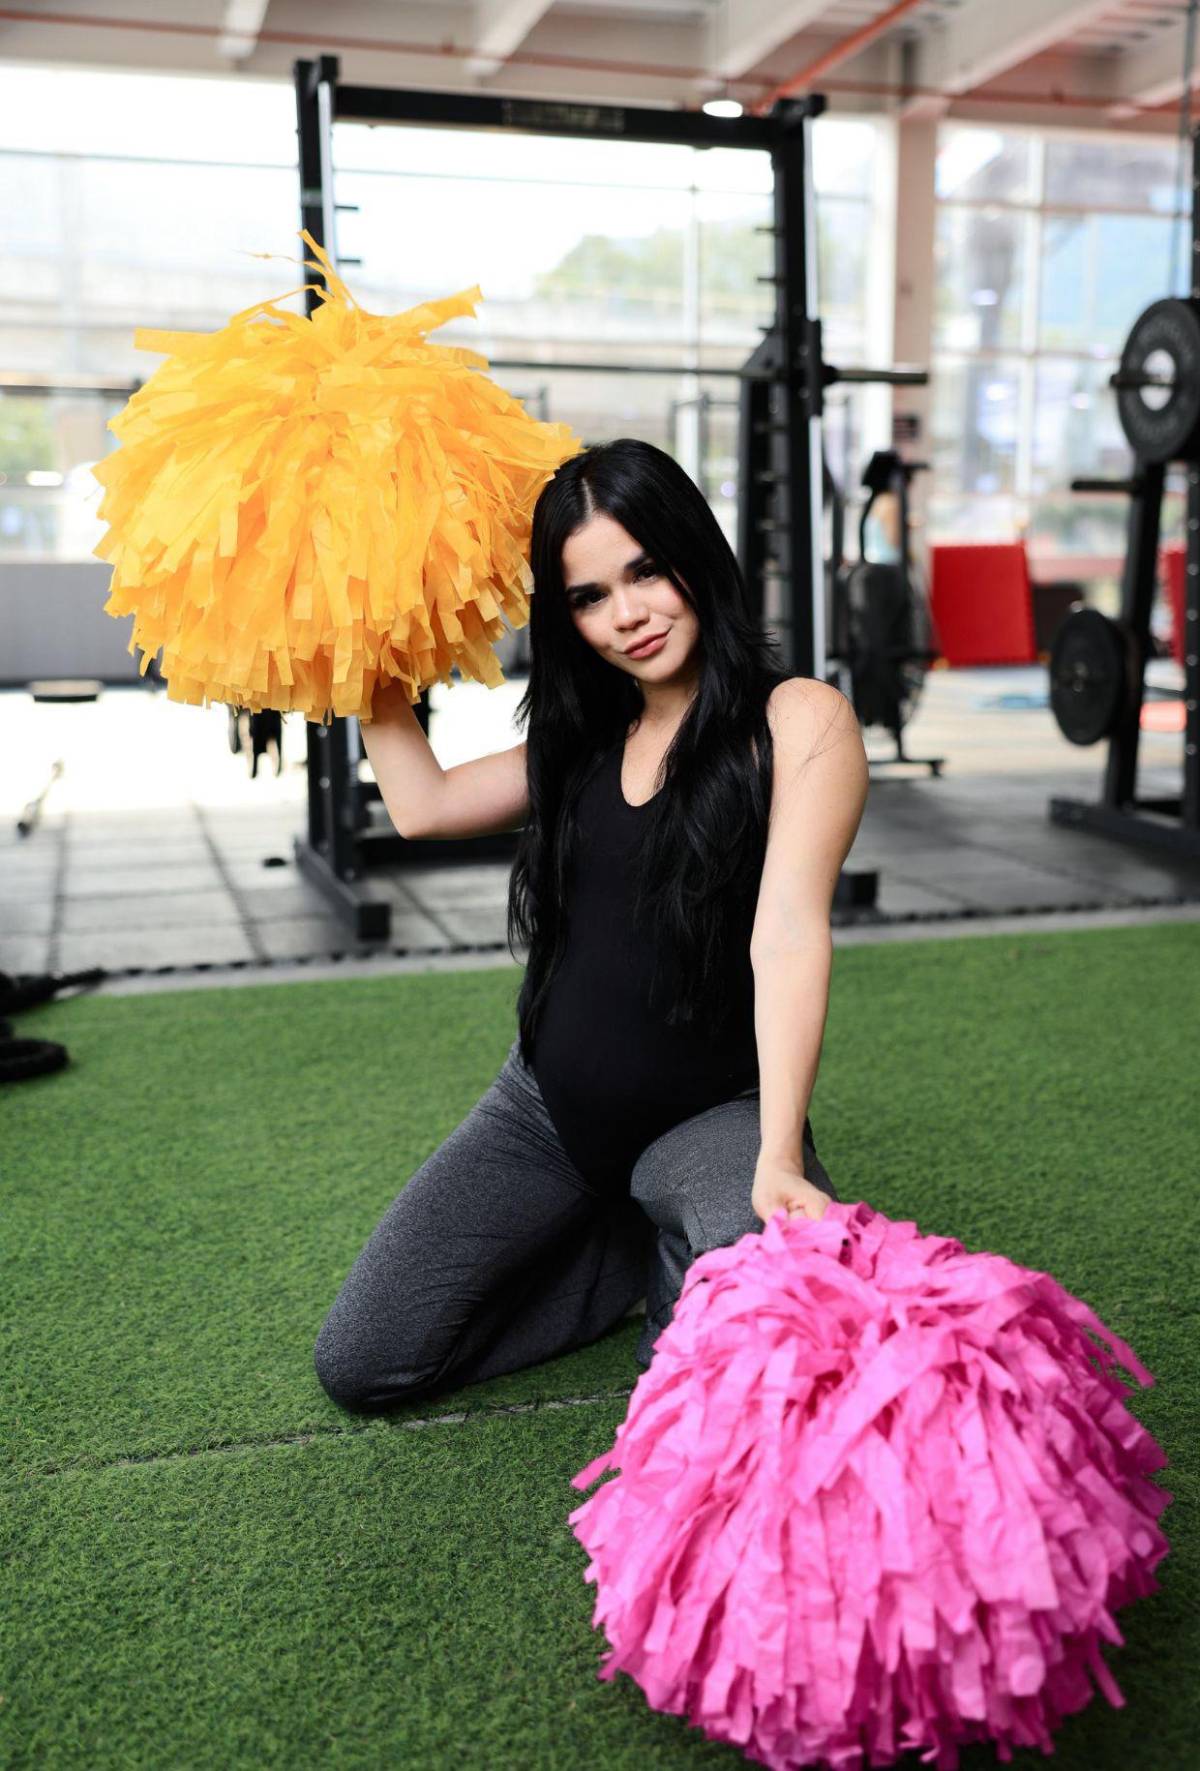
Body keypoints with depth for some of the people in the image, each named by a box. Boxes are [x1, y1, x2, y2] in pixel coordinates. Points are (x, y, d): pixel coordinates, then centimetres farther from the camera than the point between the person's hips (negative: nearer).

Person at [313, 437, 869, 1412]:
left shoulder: (800, 719, -11)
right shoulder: (586, 735, 9)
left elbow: (789, 933, -21)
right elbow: (423, 803, 8)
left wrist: (779, 1157, -29)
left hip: (715, 1111, -5)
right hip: (550, 1105, 6)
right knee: (361, 1365, 0)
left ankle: (683, 1271, 2)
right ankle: (641, 1247, 16)